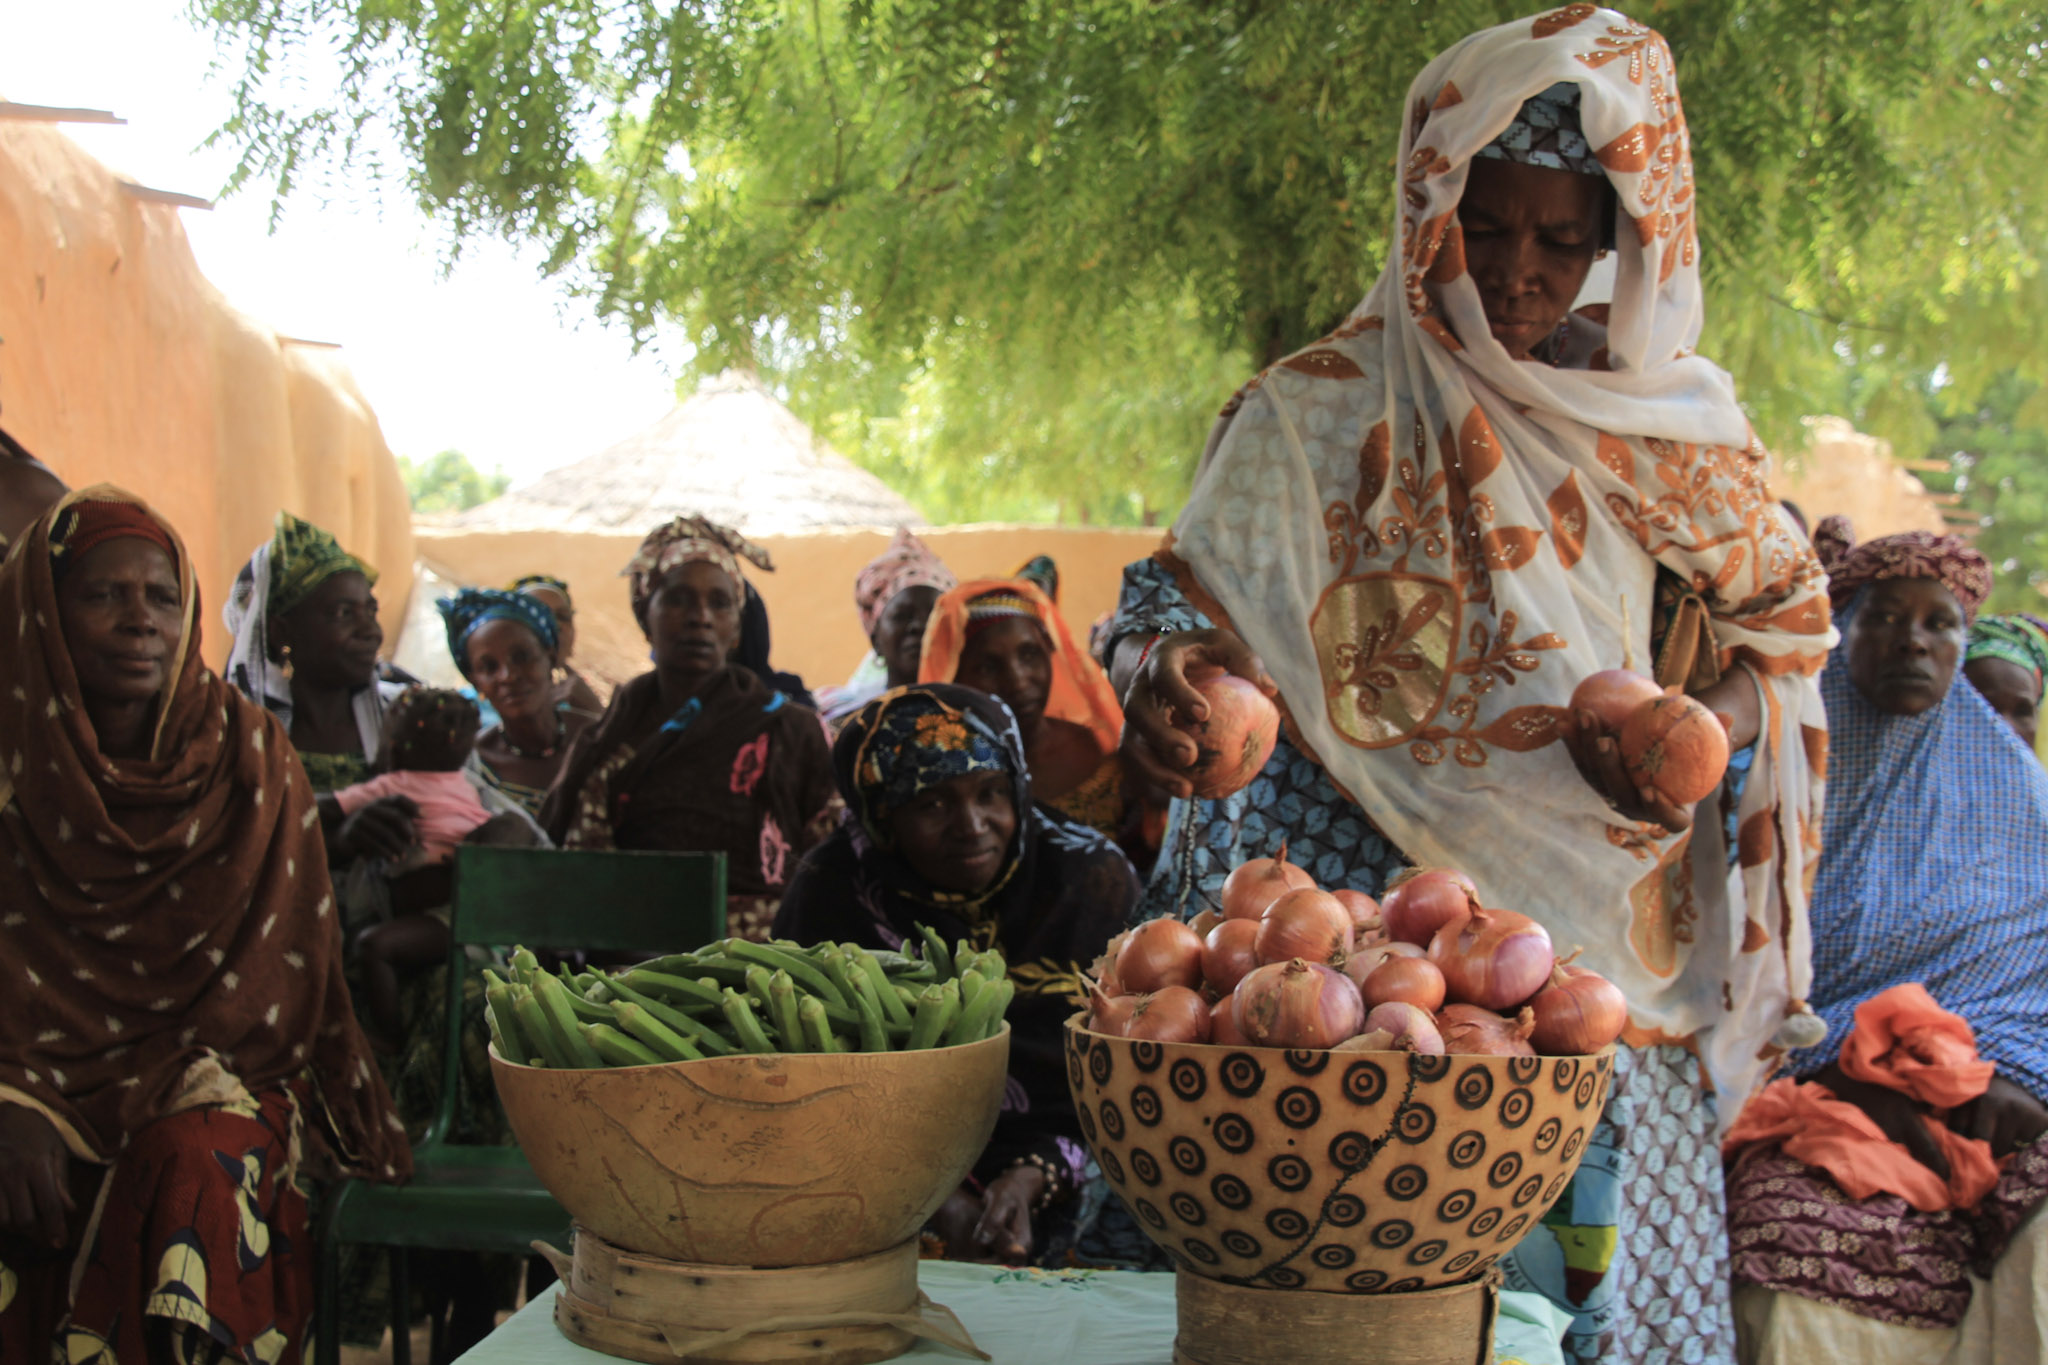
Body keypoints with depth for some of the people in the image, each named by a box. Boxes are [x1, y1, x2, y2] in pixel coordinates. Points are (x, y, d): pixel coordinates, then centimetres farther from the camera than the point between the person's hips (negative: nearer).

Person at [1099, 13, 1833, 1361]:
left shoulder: (1674, 413, 6)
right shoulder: (1322, 410, -2)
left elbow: (1778, 618, 15)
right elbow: (1193, 588, -5)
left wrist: (1695, 728, -5)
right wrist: (1170, 667, -28)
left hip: (1604, 919, 3)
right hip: (1372, 905, -2)